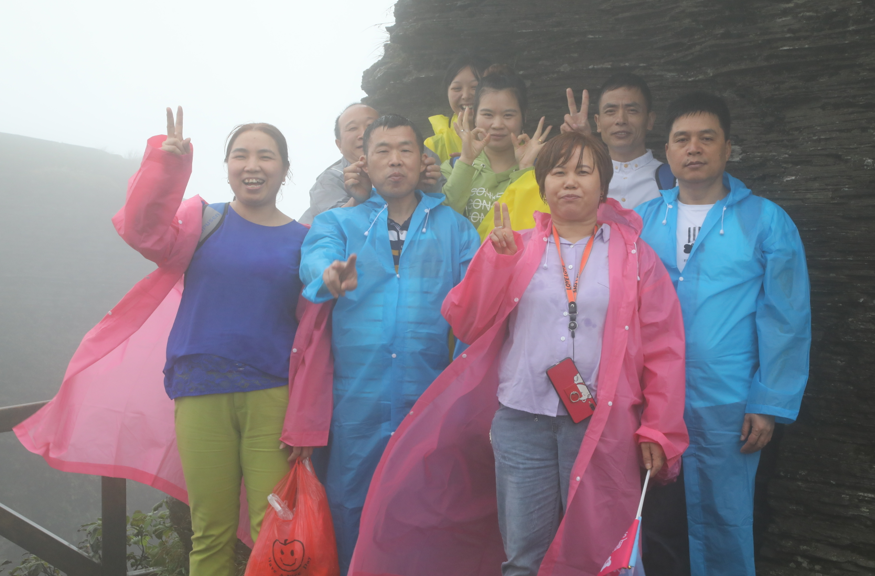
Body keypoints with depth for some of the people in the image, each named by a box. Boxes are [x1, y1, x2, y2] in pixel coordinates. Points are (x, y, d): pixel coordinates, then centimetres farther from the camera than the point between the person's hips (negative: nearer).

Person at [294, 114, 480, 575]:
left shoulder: (454, 228, 11)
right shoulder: (338, 222, 10)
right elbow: (316, 259, -12)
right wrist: (329, 276, -35)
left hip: (430, 396, 1)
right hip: (357, 395, 0)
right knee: (350, 505, 9)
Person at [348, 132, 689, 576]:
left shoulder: (634, 254, 7)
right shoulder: (516, 248, 11)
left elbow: (663, 347, 3)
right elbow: (467, 324, 3)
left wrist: (659, 431, -2)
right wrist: (498, 256, -7)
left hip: (602, 427, 0)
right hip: (521, 422, 1)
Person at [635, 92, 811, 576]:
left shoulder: (766, 221, -3)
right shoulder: (643, 219, 4)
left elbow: (786, 319, -4)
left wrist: (771, 405, -9)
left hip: (725, 406, -3)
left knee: (720, 522, 9)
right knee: (653, 518, 16)